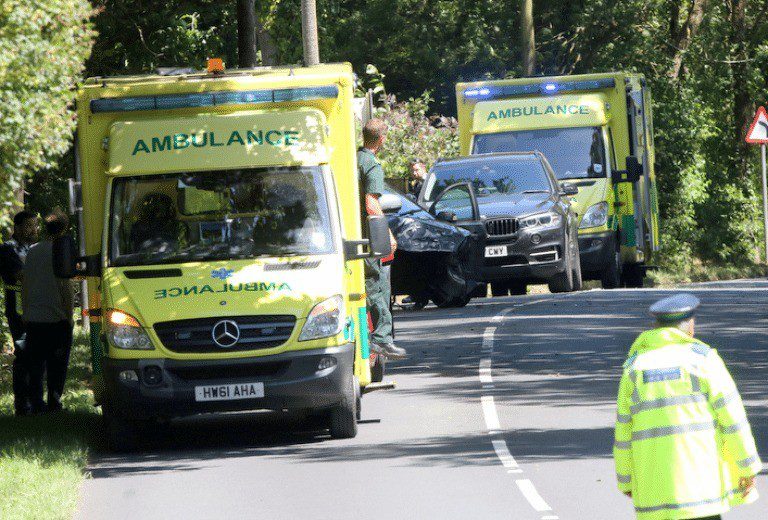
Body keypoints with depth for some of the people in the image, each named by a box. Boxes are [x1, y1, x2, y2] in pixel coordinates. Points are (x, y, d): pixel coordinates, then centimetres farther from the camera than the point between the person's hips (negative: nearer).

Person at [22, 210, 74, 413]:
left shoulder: (32, 251, 8)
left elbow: (25, 285, 13)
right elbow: (66, 287, -12)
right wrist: (69, 316, -5)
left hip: (33, 318, 5)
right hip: (56, 318, -5)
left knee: (35, 364, 10)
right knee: (57, 365, 4)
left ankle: (36, 402, 7)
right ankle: (54, 401, 2)